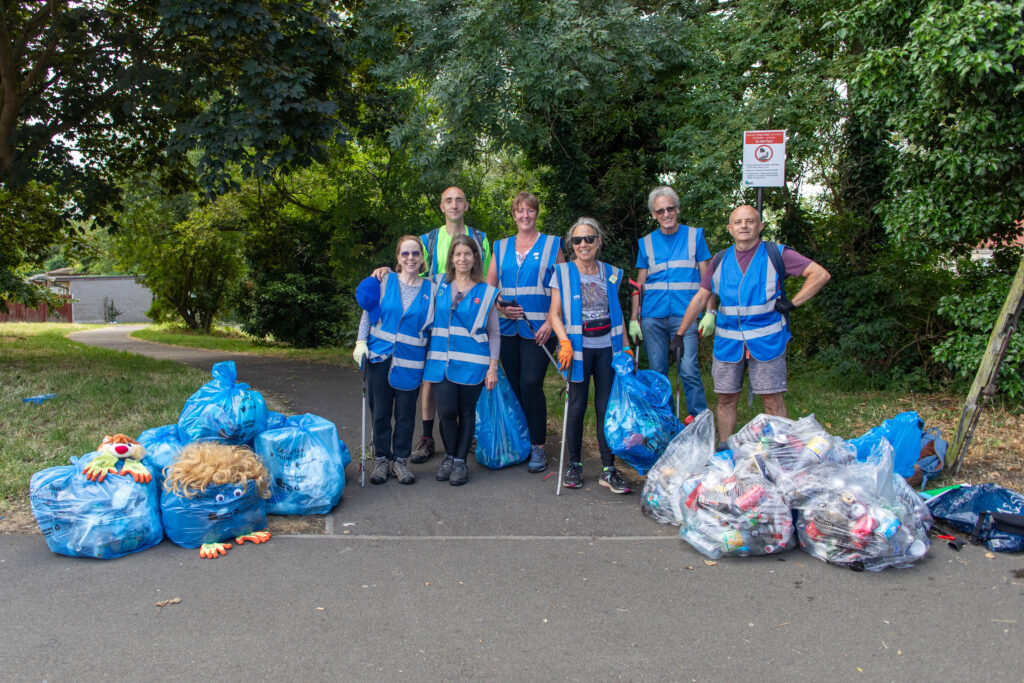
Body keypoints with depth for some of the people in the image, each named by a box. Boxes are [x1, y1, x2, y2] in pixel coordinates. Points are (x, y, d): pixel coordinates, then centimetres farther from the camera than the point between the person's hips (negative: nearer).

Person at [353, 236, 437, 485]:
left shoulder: (431, 289, 3)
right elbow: (368, 314, 8)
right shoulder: (385, 281, 2)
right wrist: (361, 343, -2)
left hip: (410, 362, 0)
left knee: (405, 413, 5)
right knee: (380, 411, 6)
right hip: (380, 357, 0)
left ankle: (400, 460, 19)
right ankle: (382, 459, 20)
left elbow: (434, 325, 8)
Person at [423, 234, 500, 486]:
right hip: (442, 361, 1)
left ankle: (460, 461, 17)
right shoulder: (439, 286, 9)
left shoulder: (486, 292, 5)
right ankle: (449, 456, 17)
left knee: (466, 411, 4)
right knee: (446, 411, -6)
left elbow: (494, 333, 6)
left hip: (472, 362, -1)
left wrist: (493, 367, 0)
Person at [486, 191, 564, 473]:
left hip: (537, 328, -4)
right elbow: (489, 286, 15)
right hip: (507, 328, 4)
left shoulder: (552, 245, 6)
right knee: (514, 385, 6)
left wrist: (551, 322, -10)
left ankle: (538, 447, -2)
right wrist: (500, 306, -6)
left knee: (531, 384, -12)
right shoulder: (501, 247, 15)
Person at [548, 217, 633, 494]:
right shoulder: (563, 273, 2)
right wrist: (565, 342, -14)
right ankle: (574, 464, 16)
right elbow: (554, 313, -1)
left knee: (607, 406, 1)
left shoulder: (611, 274, 11)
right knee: (577, 406, 1)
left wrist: (626, 346, 10)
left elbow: (616, 314, 17)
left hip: (607, 347, 2)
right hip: (579, 347, -2)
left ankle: (608, 470, 6)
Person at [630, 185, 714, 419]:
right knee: (657, 373, 6)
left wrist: (709, 312, -4)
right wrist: (634, 318, 7)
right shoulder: (646, 243, 12)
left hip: (685, 314, -2)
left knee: (689, 371, -10)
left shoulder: (694, 235, 8)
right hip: (652, 317, 2)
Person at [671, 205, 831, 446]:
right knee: (726, 399, 7)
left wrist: (792, 303, -8)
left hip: (766, 341, -3)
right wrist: (680, 334, 11)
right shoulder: (721, 261, 10)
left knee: (773, 400, -1)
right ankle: (723, 451, 19)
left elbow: (820, 274, -3)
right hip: (728, 342, 3)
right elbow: (700, 298, 13)